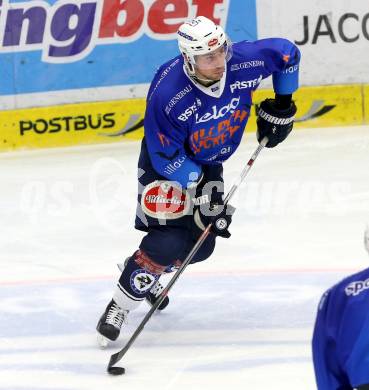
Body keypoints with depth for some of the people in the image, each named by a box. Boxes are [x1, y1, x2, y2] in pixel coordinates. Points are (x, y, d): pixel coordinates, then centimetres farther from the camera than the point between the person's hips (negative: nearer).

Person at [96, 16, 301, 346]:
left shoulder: (244, 62, -26)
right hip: (166, 163, -6)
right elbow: (166, 155, -26)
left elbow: (287, 53, -5)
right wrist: (200, 185, -27)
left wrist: (282, 105, -1)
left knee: (201, 244, 8)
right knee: (169, 239, -22)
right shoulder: (167, 94, -37)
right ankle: (120, 306, -10)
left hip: (207, 163, 6)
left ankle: (148, 275, 36)